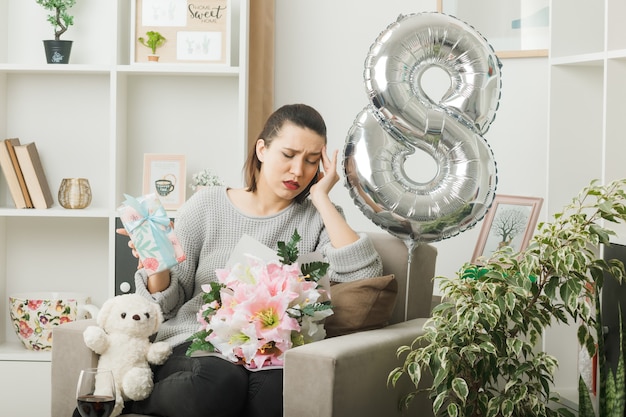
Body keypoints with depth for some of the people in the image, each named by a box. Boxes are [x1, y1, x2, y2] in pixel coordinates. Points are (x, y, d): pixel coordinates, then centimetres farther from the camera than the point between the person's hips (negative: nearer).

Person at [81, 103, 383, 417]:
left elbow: (364, 276, -12)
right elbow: (169, 303, 10)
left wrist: (322, 198, -6)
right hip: (195, 345, -1)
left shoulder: (317, 218, 8)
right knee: (219, 381, -38)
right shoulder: (206, 206, 6)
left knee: (281, 387, -37)